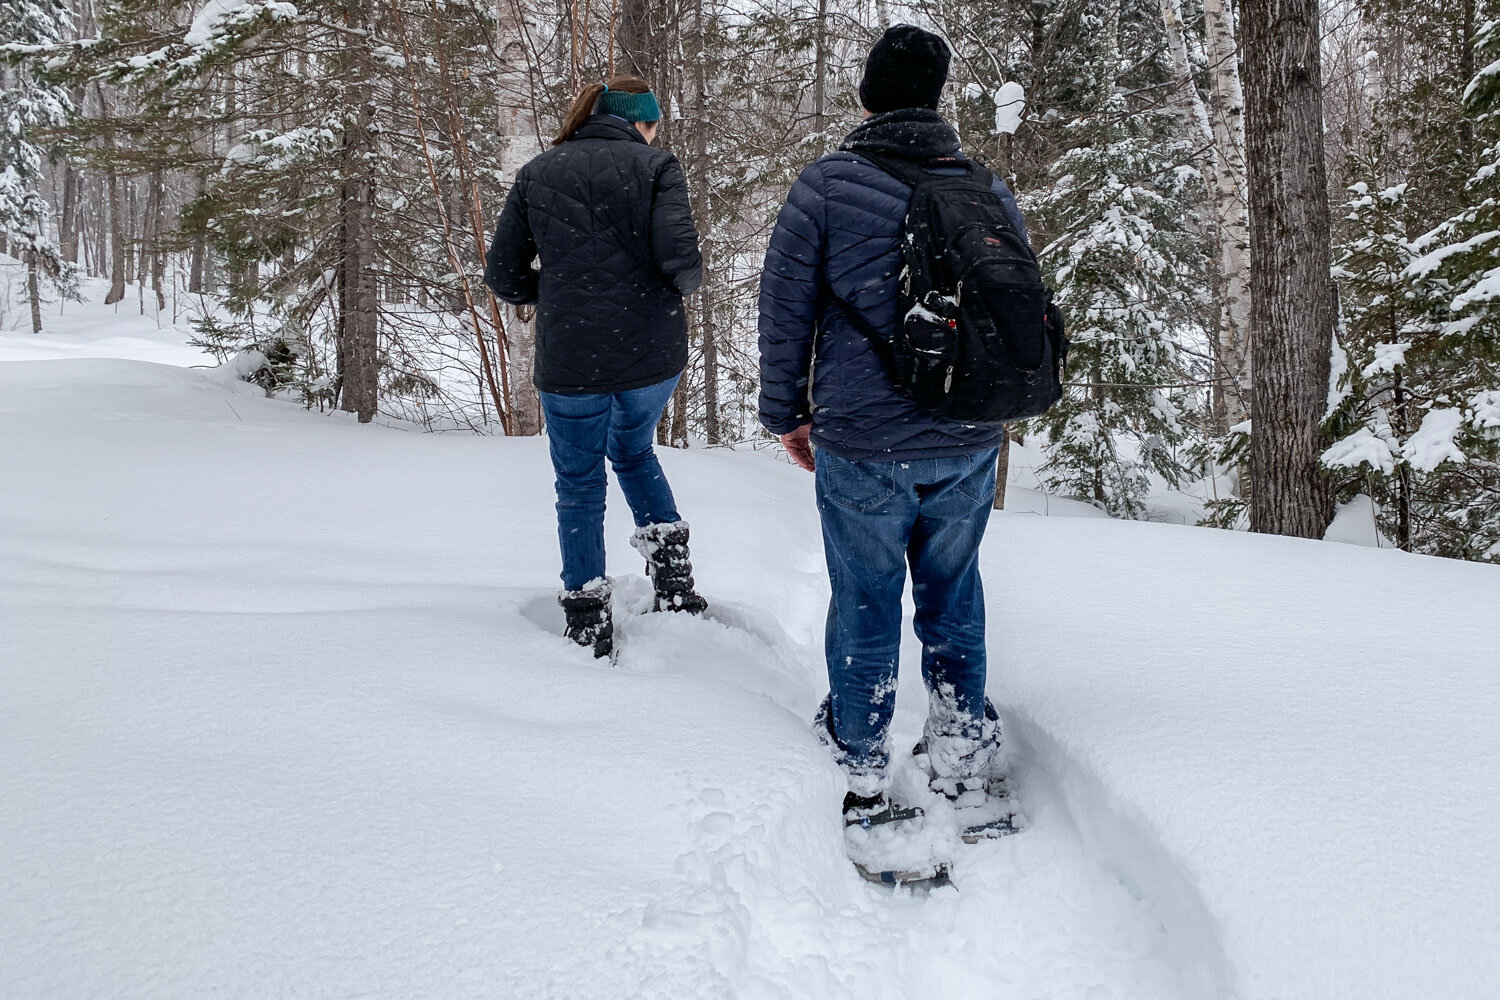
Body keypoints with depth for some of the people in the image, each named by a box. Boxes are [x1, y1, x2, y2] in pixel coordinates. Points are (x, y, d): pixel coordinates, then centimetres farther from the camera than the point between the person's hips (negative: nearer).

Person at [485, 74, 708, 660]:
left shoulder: (536, 174, 7)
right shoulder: (655, 166, 0)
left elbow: (503, 276, 6)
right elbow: (680, 260, -14)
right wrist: (683, 286, 8)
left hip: (569, 362, 0)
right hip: (653, 354, 0)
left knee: (579, 486, 15)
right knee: (634, 452, 28)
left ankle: (589, 622, 17)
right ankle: (672, 569, 16)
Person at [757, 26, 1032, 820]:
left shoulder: (824, 187, -9)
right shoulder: (993, 197, 3)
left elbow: (786, 312, -5)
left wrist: (786, 413, 8)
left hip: (860, 445, -3)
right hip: (967, 446, 3)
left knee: (864, 603, 10)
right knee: (952, 593, 18)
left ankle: (861, 766, 23)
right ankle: (962, 752, 28)